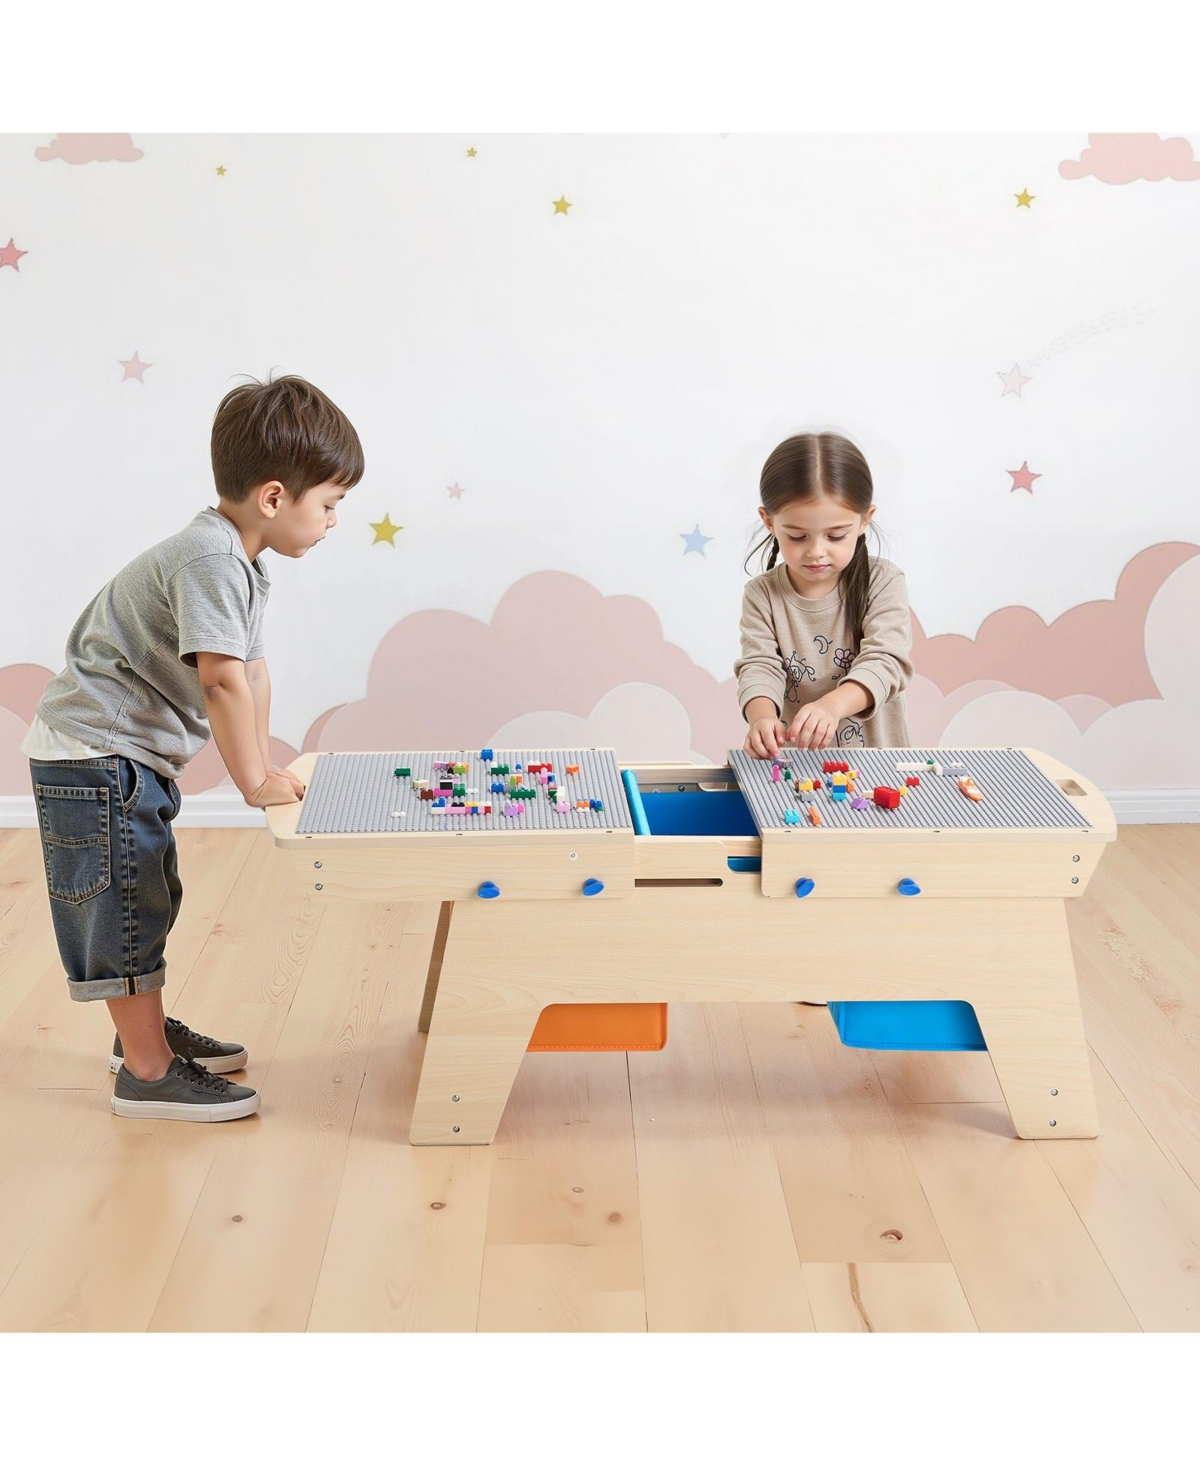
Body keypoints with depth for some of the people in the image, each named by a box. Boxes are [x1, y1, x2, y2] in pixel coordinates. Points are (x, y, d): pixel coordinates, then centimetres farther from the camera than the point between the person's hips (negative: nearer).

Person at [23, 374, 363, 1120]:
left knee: (148, 899, 21)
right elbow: (222, 680, -30)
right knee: (126, 909, -1)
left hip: (132, 757, 10)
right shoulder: (209, 558, -25)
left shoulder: (242, 562, 8)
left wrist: (265, 764, 8)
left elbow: (253, 671, 11)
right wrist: (257, 782, -23)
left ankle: (145, 1029, 37)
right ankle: (148, 1073, 9)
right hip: (93, 757, -10)